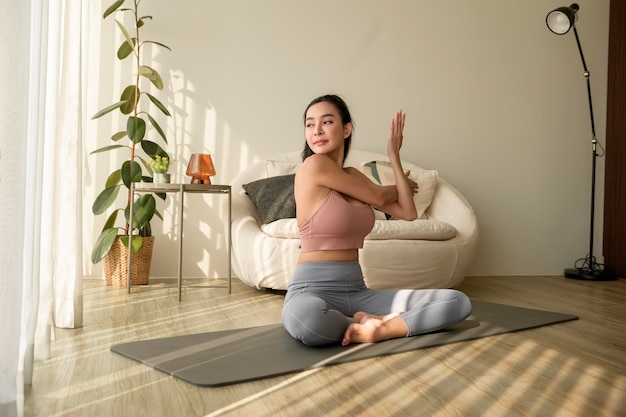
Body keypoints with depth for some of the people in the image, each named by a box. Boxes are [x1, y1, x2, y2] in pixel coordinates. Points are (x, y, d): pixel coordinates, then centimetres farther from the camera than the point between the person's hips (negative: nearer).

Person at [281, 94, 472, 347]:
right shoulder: (313, 165, -9)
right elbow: (378, 197, -3)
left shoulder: (353, 175, 13)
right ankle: (371, 321, -15)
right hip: (314, 291, -5)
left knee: (459, 302, -8)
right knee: (302, 317, -46)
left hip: (357, 292, 6)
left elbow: (408, 213, 8)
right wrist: (402, 185, 19)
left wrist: (394, 156, 9)